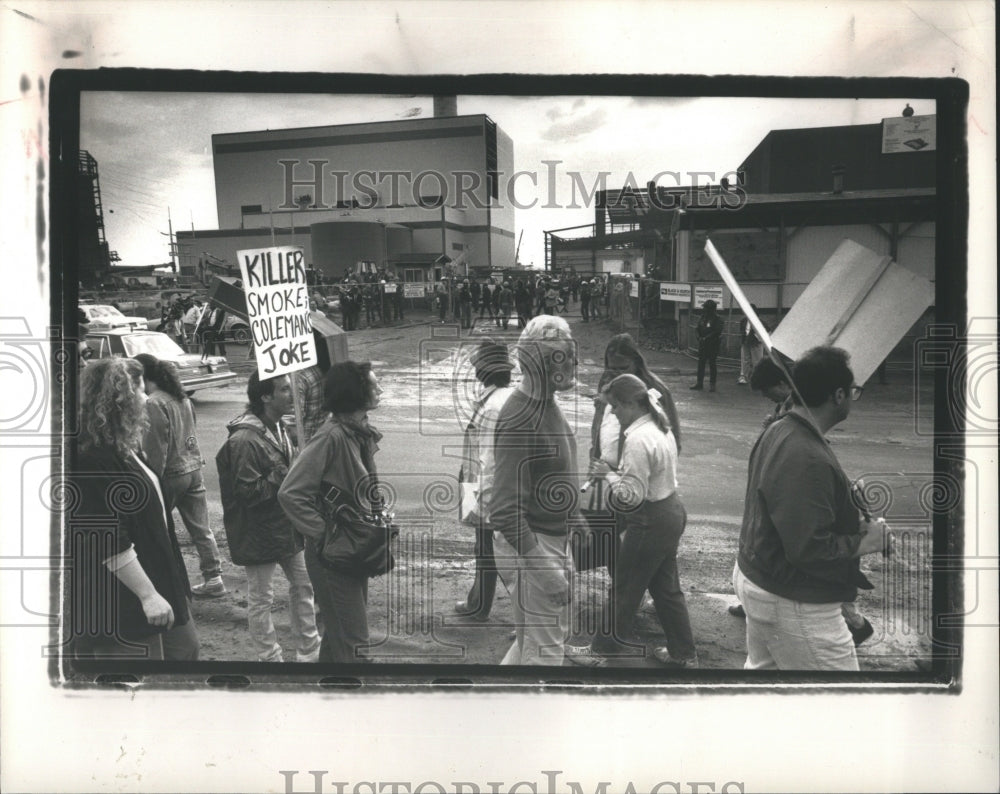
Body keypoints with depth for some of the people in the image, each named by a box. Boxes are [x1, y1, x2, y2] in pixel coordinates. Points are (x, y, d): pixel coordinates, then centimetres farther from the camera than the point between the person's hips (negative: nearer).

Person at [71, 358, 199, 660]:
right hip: (121, 602, -10)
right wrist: (147, 594, -24)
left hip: (159, 578, 10)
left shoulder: (122, 447, 9)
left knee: (185, 646, 20)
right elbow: (109, 542, -26)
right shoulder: (93, 459, -22)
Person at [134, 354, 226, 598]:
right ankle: (213, 578, 9)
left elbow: (156, 447, -18)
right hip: (194, 468, 8)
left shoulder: (154, 404, -15)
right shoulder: (181, 398, 10)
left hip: (171, 474, -7)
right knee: (200, 528, 9)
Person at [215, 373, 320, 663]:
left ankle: (309, 651, 32)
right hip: (259, 533, -9)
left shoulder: (278, 428, 6)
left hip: (287, 525, 9)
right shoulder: (244, 440, -23)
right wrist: (283, 477, -23)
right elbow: (246, 492, -24)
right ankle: (270, 656, 22)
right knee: (260, 600, 7)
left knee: (303, 585, 17)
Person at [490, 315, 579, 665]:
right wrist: (543, 567, -29)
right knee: (545, 648, 3)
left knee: (543, 634, 23)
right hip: (530, 544, -10)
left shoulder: (547, 403, 4)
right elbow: (506, 510, -29)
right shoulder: (520, 420, -26)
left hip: (554, 537, 10)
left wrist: (575, 519, 20)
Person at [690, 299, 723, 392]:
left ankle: (712, 384, 7)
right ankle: (700, 383, 14)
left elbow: (717, 332, -16)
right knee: (701, 363, 7)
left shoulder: (717, 319, -9)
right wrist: (699, 337, -4)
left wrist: (706, 338, -19)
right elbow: (698, 329, 15)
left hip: (713, 345, -6)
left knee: (712, 364, -1)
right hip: (702, 344, 6)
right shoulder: (703, 317, 10)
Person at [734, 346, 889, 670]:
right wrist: (862, 542, -15)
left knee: (761, 664, 24)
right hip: (794, 602, -10)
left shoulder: (777, 431, 3)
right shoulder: (807, 458, -29)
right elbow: (809, 549, -31)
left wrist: (852, 520, 7)